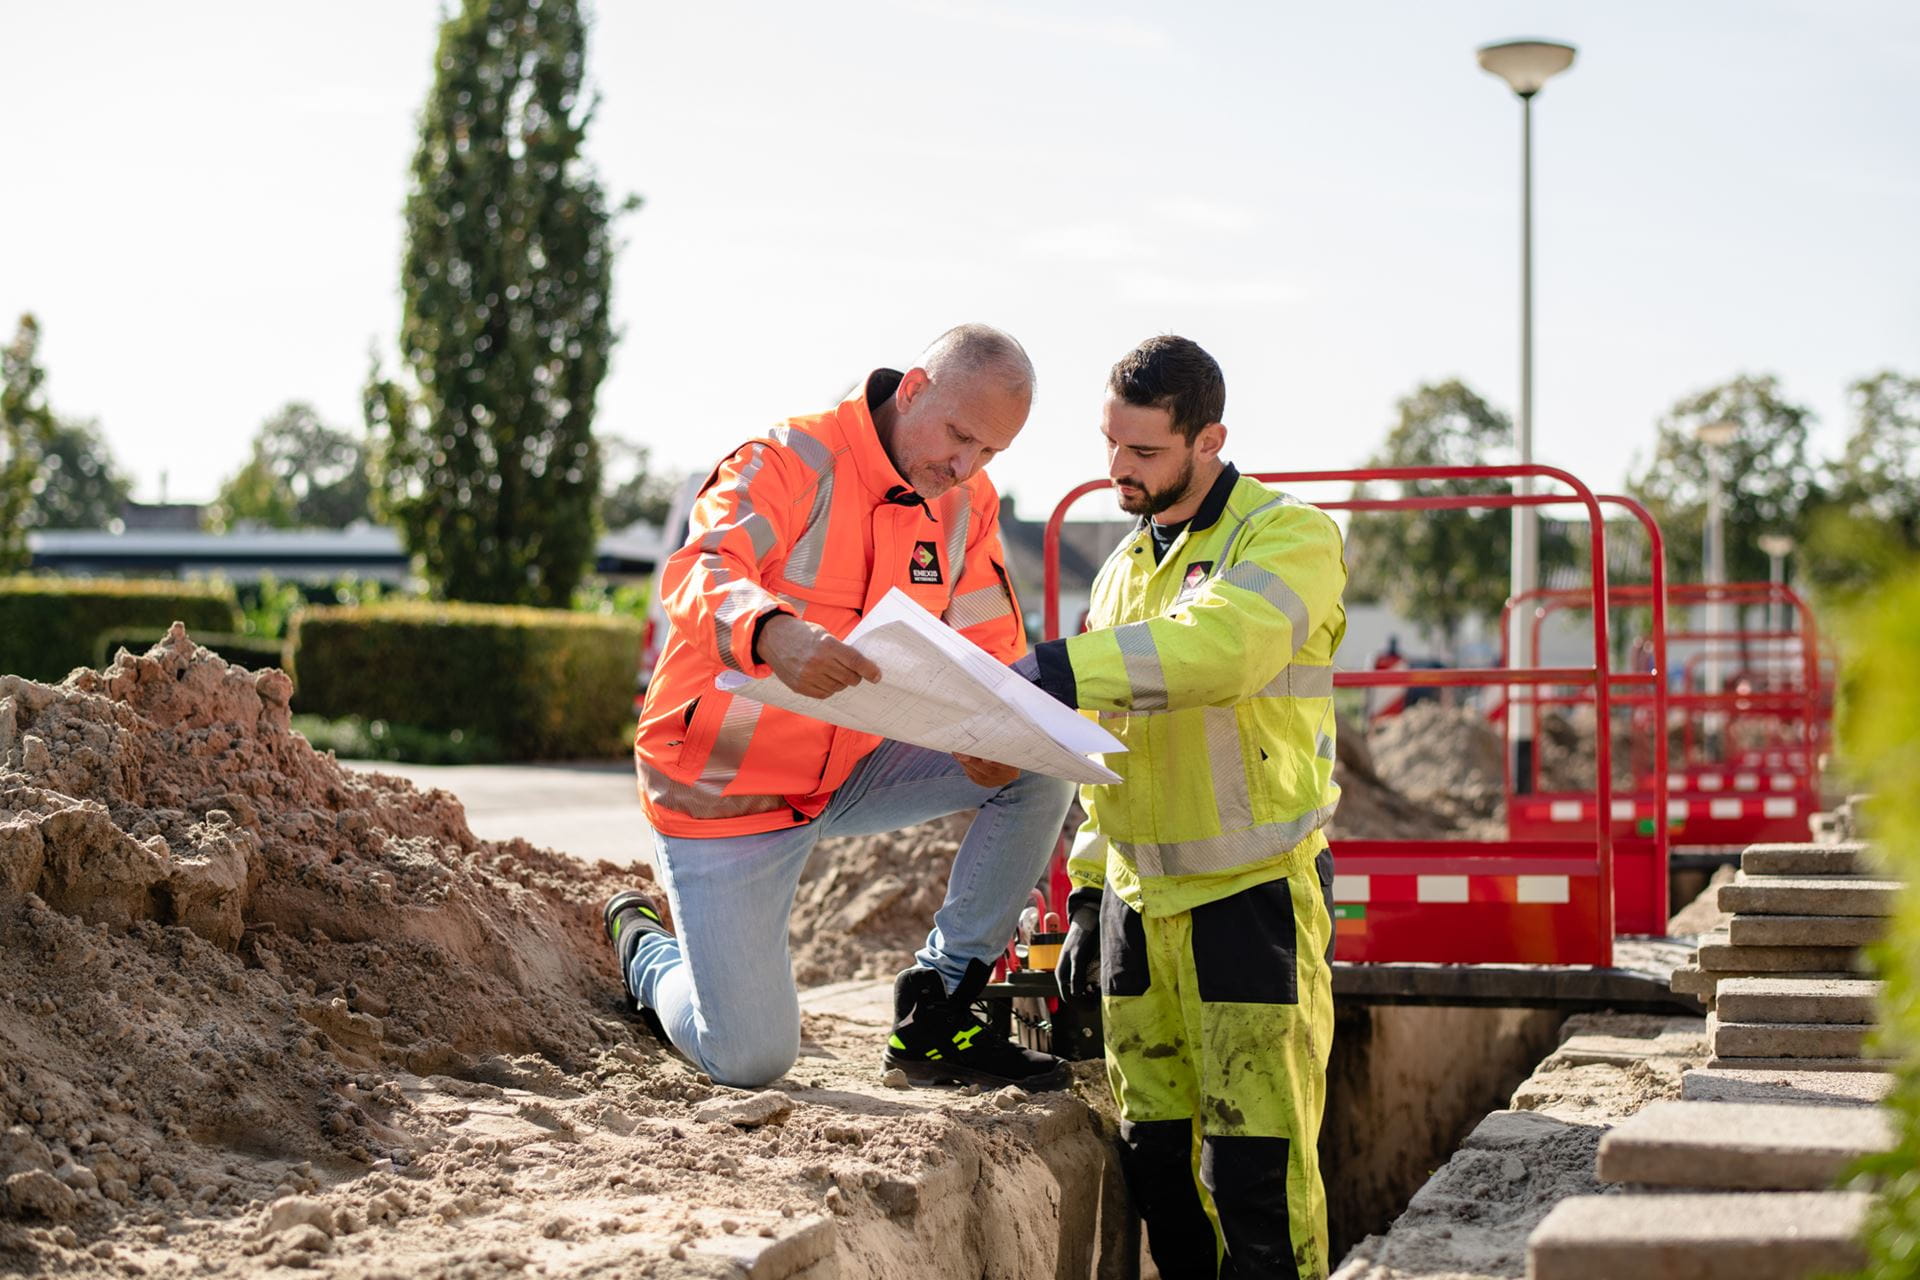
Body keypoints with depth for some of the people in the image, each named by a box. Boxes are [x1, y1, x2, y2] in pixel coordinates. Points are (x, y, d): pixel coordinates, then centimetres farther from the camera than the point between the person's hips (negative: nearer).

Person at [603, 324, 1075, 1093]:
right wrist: (772, 632, -58)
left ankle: (935, 1012, -4)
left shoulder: (967, 505, 0)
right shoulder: (790, 462, -20)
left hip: (851, 771, 6)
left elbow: (992, 651, -1)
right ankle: (645, 945, 28)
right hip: (725, 790, -6)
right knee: (749, 1059, -7)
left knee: (1042, 768, -13)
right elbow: (694, 576, -34)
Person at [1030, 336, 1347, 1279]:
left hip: (1253, 897, -6)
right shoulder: (1123, 570, 16)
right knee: (1155, 1160, 7)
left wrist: (1059, 669, -36)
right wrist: (1086, 896, 18)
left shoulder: (1289, 539, -7)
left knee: (1255, 1170, -8)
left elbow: (1220, 646, -29)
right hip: (1139, 906, 7)